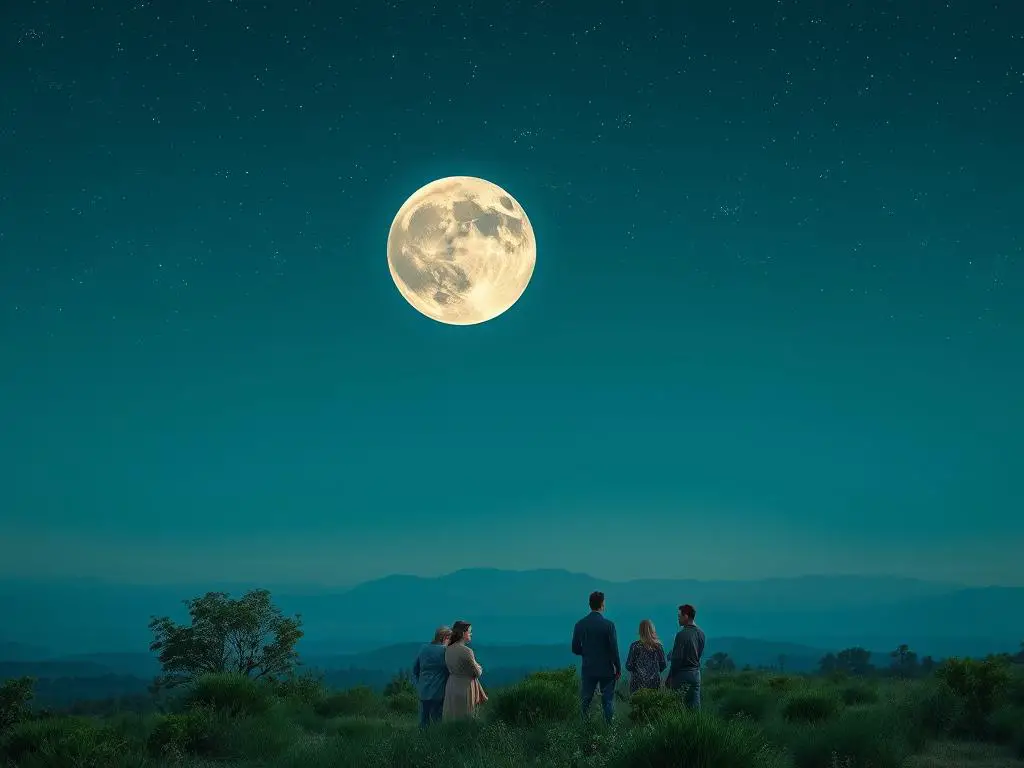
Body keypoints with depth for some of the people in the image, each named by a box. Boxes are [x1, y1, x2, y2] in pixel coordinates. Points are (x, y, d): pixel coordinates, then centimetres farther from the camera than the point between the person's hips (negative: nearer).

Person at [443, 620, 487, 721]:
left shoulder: (448, 650, 3)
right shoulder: (466, 651, -19)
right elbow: (477, 673, -11)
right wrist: (479, 667, 11)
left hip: (451, 688, 7)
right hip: (465, 689, -7)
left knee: (452, 720, 12)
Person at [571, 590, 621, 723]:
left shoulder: (580, 624, -4)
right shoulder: (608, 625, -13)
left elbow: (575, 649, 1)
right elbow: (614, 649, -11)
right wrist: (618, 668, 0)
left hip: (588, 669, 2)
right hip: (606, 670, -2)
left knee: (585, 701, 10)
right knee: (608, 701, 7)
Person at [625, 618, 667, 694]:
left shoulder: (636, 645, -8)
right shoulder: (658, 646, -1)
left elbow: (629, 666, -4)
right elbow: (663, 664, 5)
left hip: (638, 682, -3)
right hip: (655, 682, 3)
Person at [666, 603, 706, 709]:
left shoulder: (682, 634, -16)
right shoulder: (701, 633, 7)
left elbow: (677, 658, -16)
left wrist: (669, 677, -8)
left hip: (682, 674, -7)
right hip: (696, 673, 7)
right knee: (695, 705, 9)